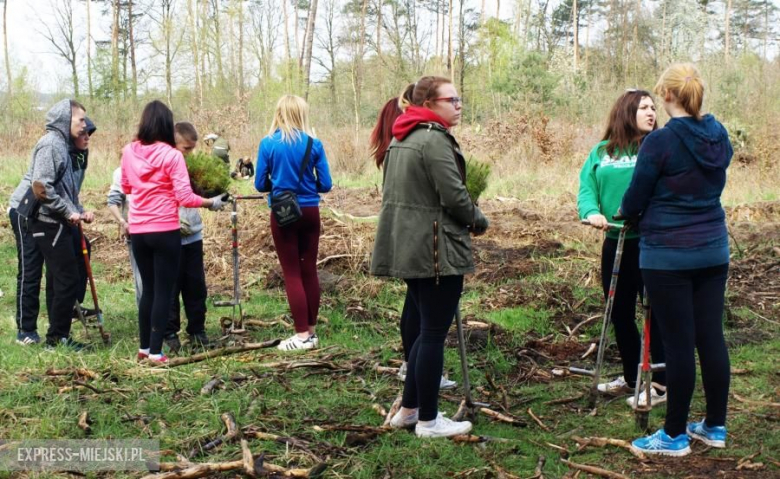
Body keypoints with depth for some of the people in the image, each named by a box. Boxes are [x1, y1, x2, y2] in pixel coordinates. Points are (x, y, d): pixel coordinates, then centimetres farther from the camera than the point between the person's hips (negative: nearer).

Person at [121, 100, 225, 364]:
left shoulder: (129, 151, 3)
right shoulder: (171, 155, -12)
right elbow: (185, 198, -14)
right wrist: (211, 202, 0)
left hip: (138, 231, 5)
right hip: (165, 231, -5)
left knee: (148, 289, 17)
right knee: (163, 291, 2)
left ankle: (144, 347, 22)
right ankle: (155, 351, 2)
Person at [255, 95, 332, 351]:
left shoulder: (268, 144, -6)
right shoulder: (313, 144, -4)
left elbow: (261, 184, -2)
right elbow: (326, 184, -2)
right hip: (310, 212, 2)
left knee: (292, 273, 2)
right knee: (309, 270, 11)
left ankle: (302, 334, 1)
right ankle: (311, 331, 17)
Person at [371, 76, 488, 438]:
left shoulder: (400, 139, 15)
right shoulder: (434, 139, -15)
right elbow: (454, 196, -18)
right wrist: (478, 221, 1)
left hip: (408, 246, 10)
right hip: (436, 249, -10)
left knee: (426, 330, 18)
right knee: (434, 334, -1)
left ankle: (409, 409, 24)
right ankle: (428, 420, 8)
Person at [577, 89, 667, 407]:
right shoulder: (602, 152, 9)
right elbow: (586, 186, 1)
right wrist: (591, 211, -19)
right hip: (615, 242, 5)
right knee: (619, 312, 14)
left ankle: (661, 384, 12)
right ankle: (631, 377, 31)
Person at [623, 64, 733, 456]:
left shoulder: (660, 141, -16)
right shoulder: (719, 137, 4)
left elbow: (635, 199, -9)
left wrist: (626, 213, 15)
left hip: (668, 254, -6)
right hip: (713, 249, 7)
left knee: (678, 342, 0)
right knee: (711, 336, 12)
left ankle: (675, 435, 12)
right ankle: (715, 427, 24)